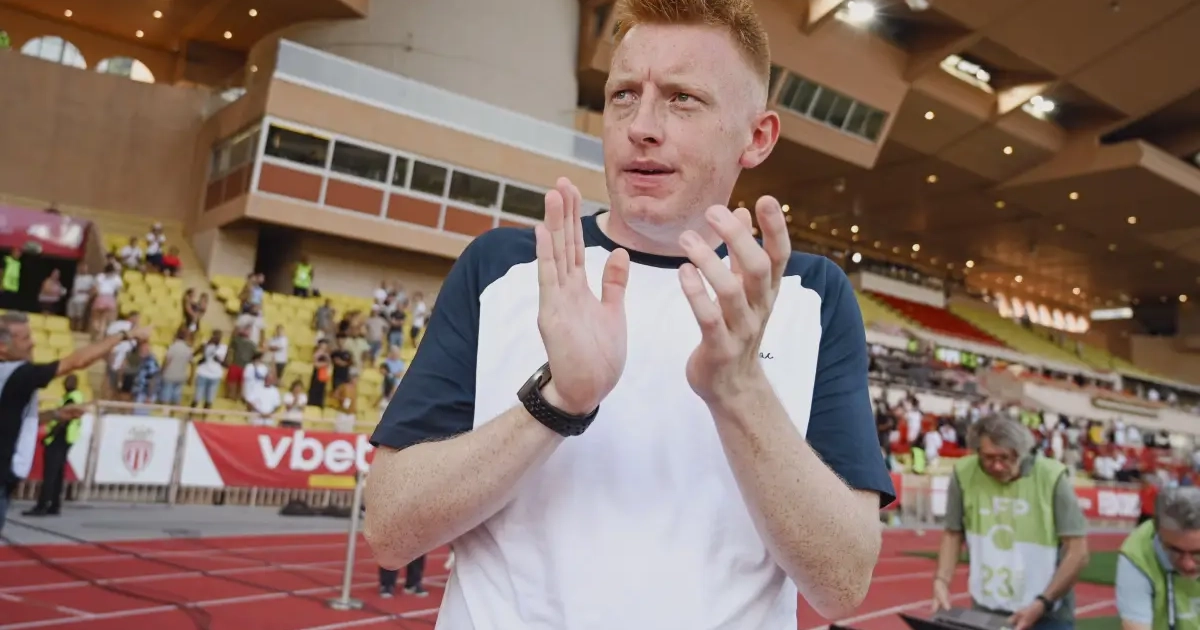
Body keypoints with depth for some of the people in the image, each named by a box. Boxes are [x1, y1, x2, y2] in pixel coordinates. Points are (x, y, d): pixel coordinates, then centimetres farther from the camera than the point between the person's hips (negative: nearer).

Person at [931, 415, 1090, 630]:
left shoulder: (1052, 477, -15)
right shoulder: (964, 474, -9)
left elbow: (1077, 553, -12)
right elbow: (953, 534, 5)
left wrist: (1041, 604, -18)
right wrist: (941, 581, -9)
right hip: (985, 612, 2)